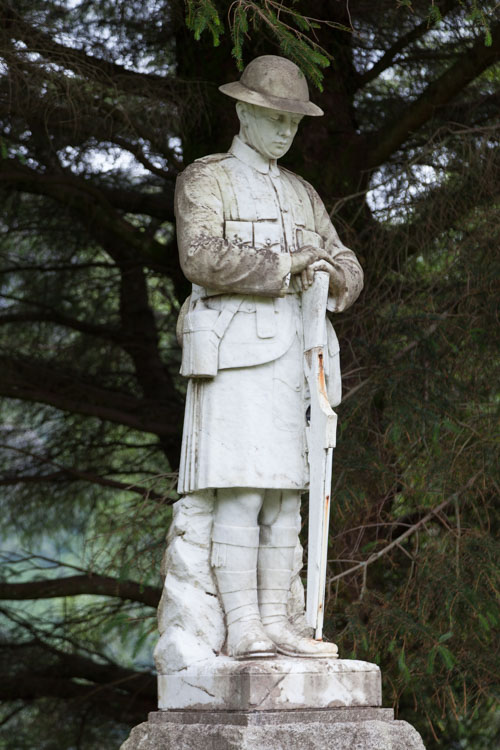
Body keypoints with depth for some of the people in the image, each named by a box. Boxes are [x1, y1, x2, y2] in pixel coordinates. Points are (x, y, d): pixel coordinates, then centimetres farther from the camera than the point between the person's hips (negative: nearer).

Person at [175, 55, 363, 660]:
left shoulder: (301, 195, 21)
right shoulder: (204, 180, 0)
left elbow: (347, 274, 14)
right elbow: (203, 259, -17)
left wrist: (331, 274, -11)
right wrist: (287, 267, -12)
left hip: (294, 354, 7)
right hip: (235, 354, -7)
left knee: (285, 496, 3)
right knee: (241, 494, -14)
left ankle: (274, 627, 5)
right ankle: (242, 630, -14)